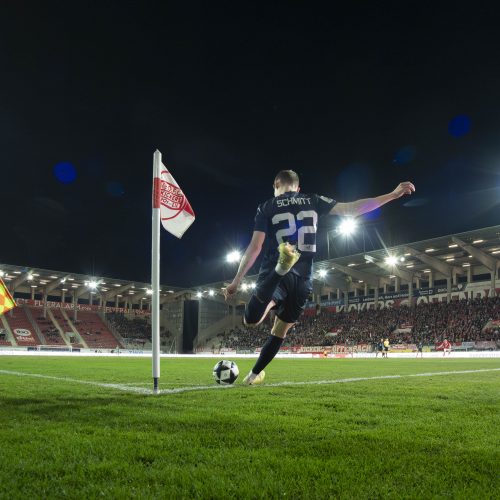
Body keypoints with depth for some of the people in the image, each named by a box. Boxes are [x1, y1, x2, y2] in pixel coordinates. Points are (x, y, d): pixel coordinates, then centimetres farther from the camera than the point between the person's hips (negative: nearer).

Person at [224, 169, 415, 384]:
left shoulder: (266, 207, 5)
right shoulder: (313, 201, 11)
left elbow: (255, 247, -3)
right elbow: (351, 209, 4)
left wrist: (236, 281, 2)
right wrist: (393, 195, 7)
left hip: (275, 274, -3)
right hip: (302, 280, 3)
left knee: (251, 320, -14)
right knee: (280, 331, 20)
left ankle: (281, 266, -34)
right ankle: (255, 374, 27)